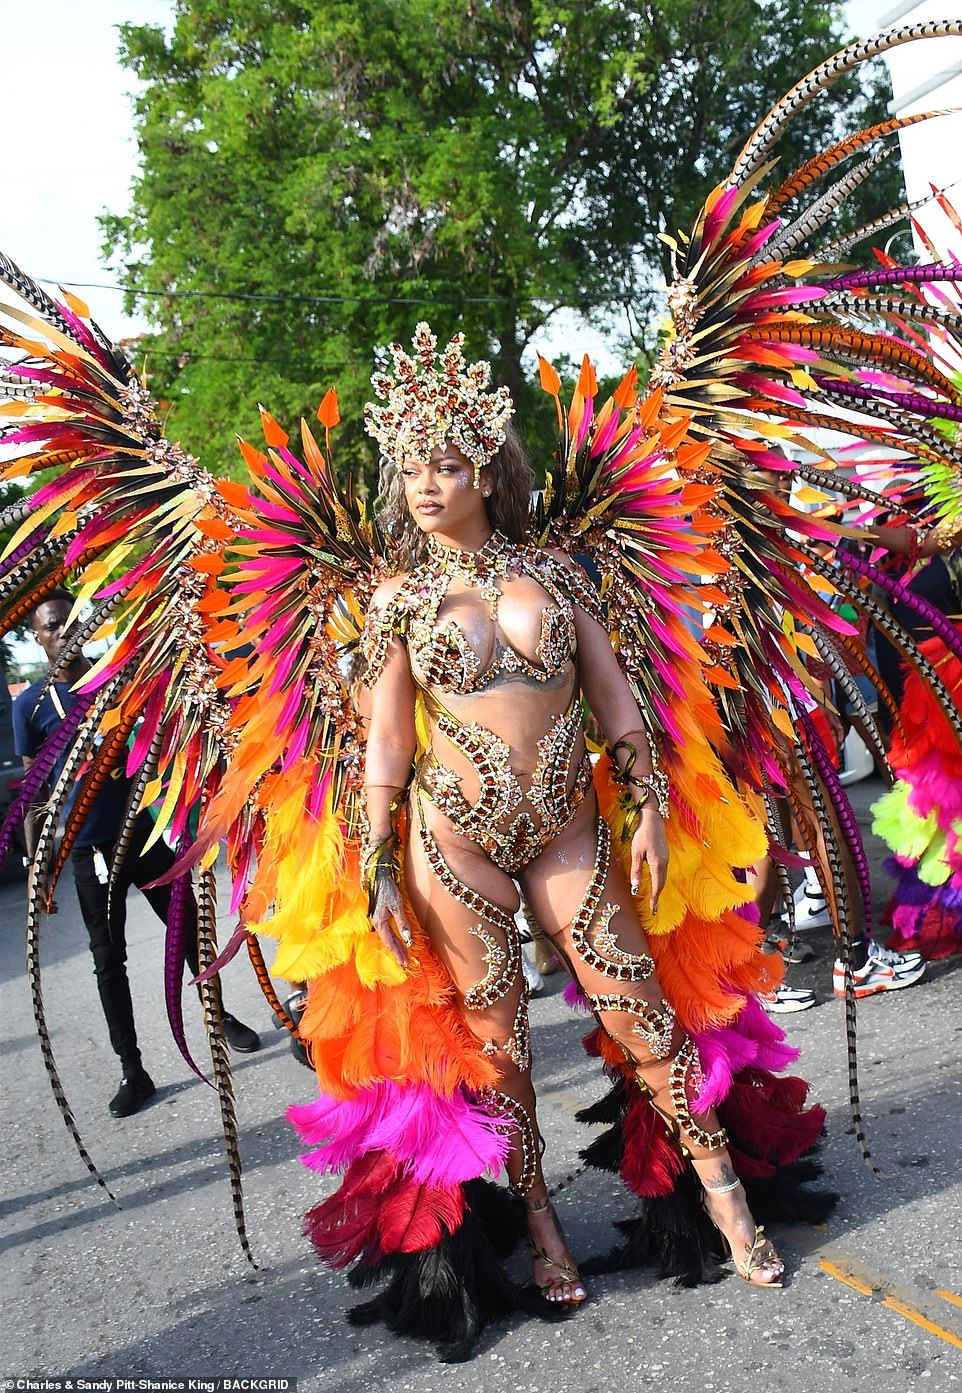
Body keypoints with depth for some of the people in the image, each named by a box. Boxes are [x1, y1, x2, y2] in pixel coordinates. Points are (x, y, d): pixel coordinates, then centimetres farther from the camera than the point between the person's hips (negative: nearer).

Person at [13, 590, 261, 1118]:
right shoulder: (31, 704, -3)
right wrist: (35, 866, -6)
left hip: (144, 833, 2)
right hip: (90, 851, -2)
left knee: (188, 930, 12)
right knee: (109, 960, 4)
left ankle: (222, 1016, 34)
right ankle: (132, 1071, 12)